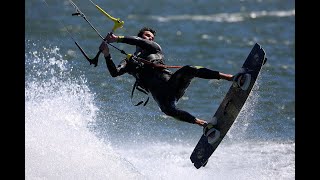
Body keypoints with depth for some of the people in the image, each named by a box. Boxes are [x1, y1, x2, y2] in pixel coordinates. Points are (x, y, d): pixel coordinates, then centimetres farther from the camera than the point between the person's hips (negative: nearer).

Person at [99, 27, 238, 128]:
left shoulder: (154, 49, 25)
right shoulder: (129, 62, 27)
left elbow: (141, 43, 5)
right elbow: (114, 72, 8)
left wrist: (119, 39, 1)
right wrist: (107, 55, -5)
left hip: (171, 82, 1)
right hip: (160, 94, -1)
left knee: (187, 70, -33)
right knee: (167, 110, -37)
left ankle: (228, 77, -41)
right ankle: (202, 123, -43)